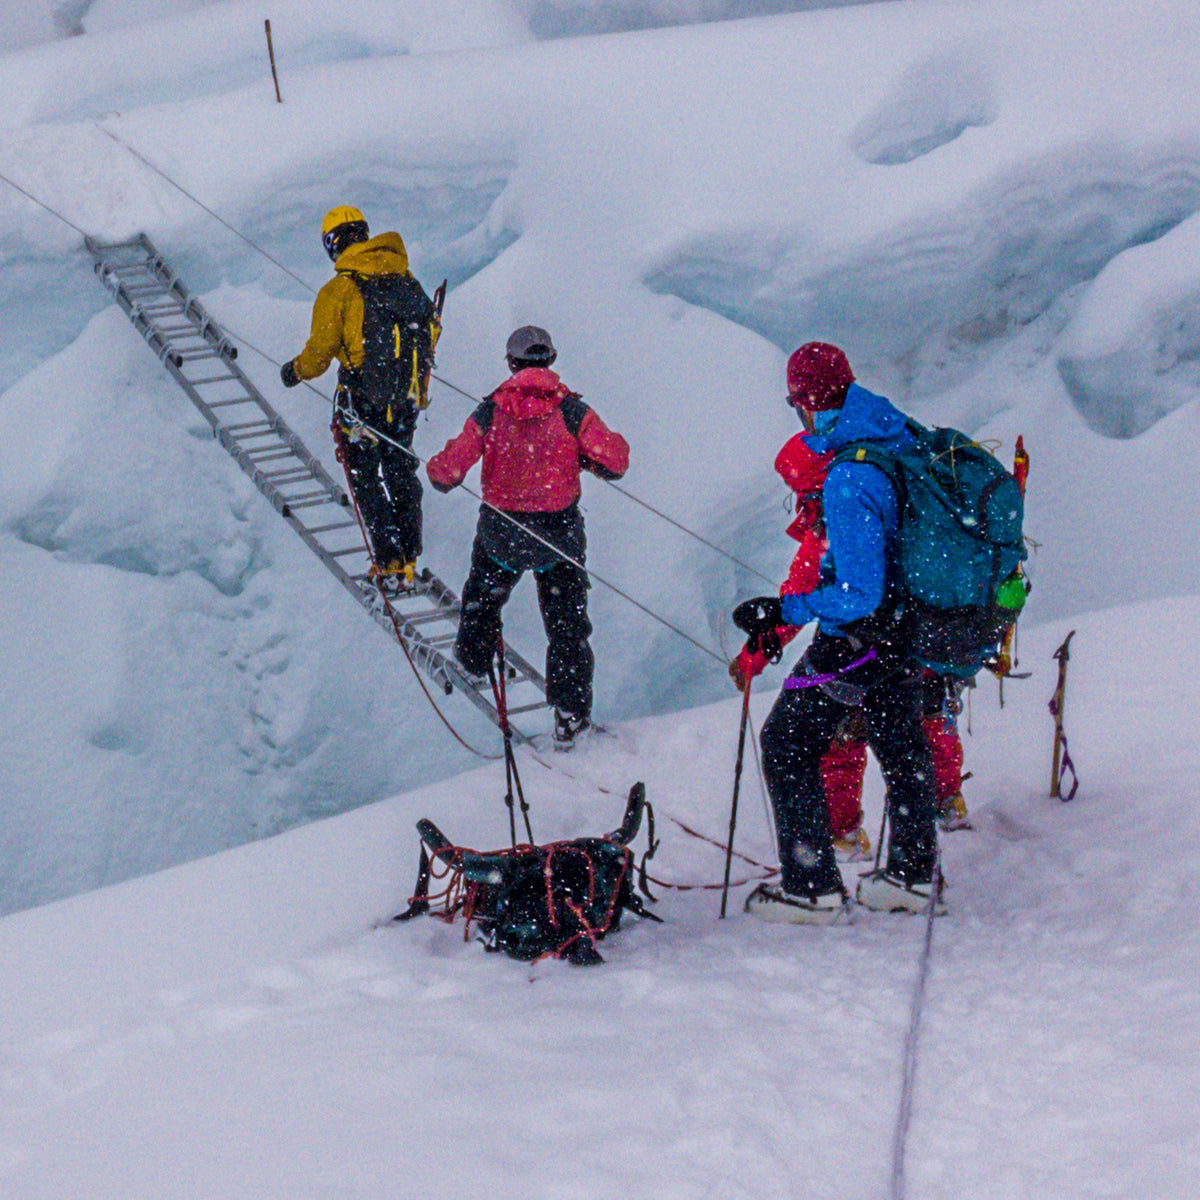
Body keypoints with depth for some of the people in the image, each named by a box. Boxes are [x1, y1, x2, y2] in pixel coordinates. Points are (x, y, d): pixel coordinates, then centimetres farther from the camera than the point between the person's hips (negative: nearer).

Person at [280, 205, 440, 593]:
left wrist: (295, 371, 13)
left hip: (362, 401, -5)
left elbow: (319, 353, -8)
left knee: (368, 481, 8)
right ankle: (408, 560, 24)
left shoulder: (337, 291, -13)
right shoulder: (406, 280, 3)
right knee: (402, 474, 19)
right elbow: (431, 331, 14)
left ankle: (390, 568, 4)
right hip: (409, 397, 5)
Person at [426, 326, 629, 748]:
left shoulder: (490, 412, -11)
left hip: (501, 531, 1)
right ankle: (570, 716, 5)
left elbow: (448, 471, -11)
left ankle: (473, 658, 52)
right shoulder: (571, 409, -12)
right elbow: (615, 463, -14)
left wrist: (436, 468, 13)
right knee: (567, 626, 8)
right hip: (560, 531, -1)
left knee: (483, 595, 31)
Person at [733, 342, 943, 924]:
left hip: (858, 638, -9)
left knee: (787, 745, 5)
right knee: (900, 746, 24)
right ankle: (913, 875, 37)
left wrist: (781, 611, -19)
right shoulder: (906, 441, -2)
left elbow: (859, 594, -28)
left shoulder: (848, 480, -28)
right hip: (911, 633, 9)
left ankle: (812, 888, 9)